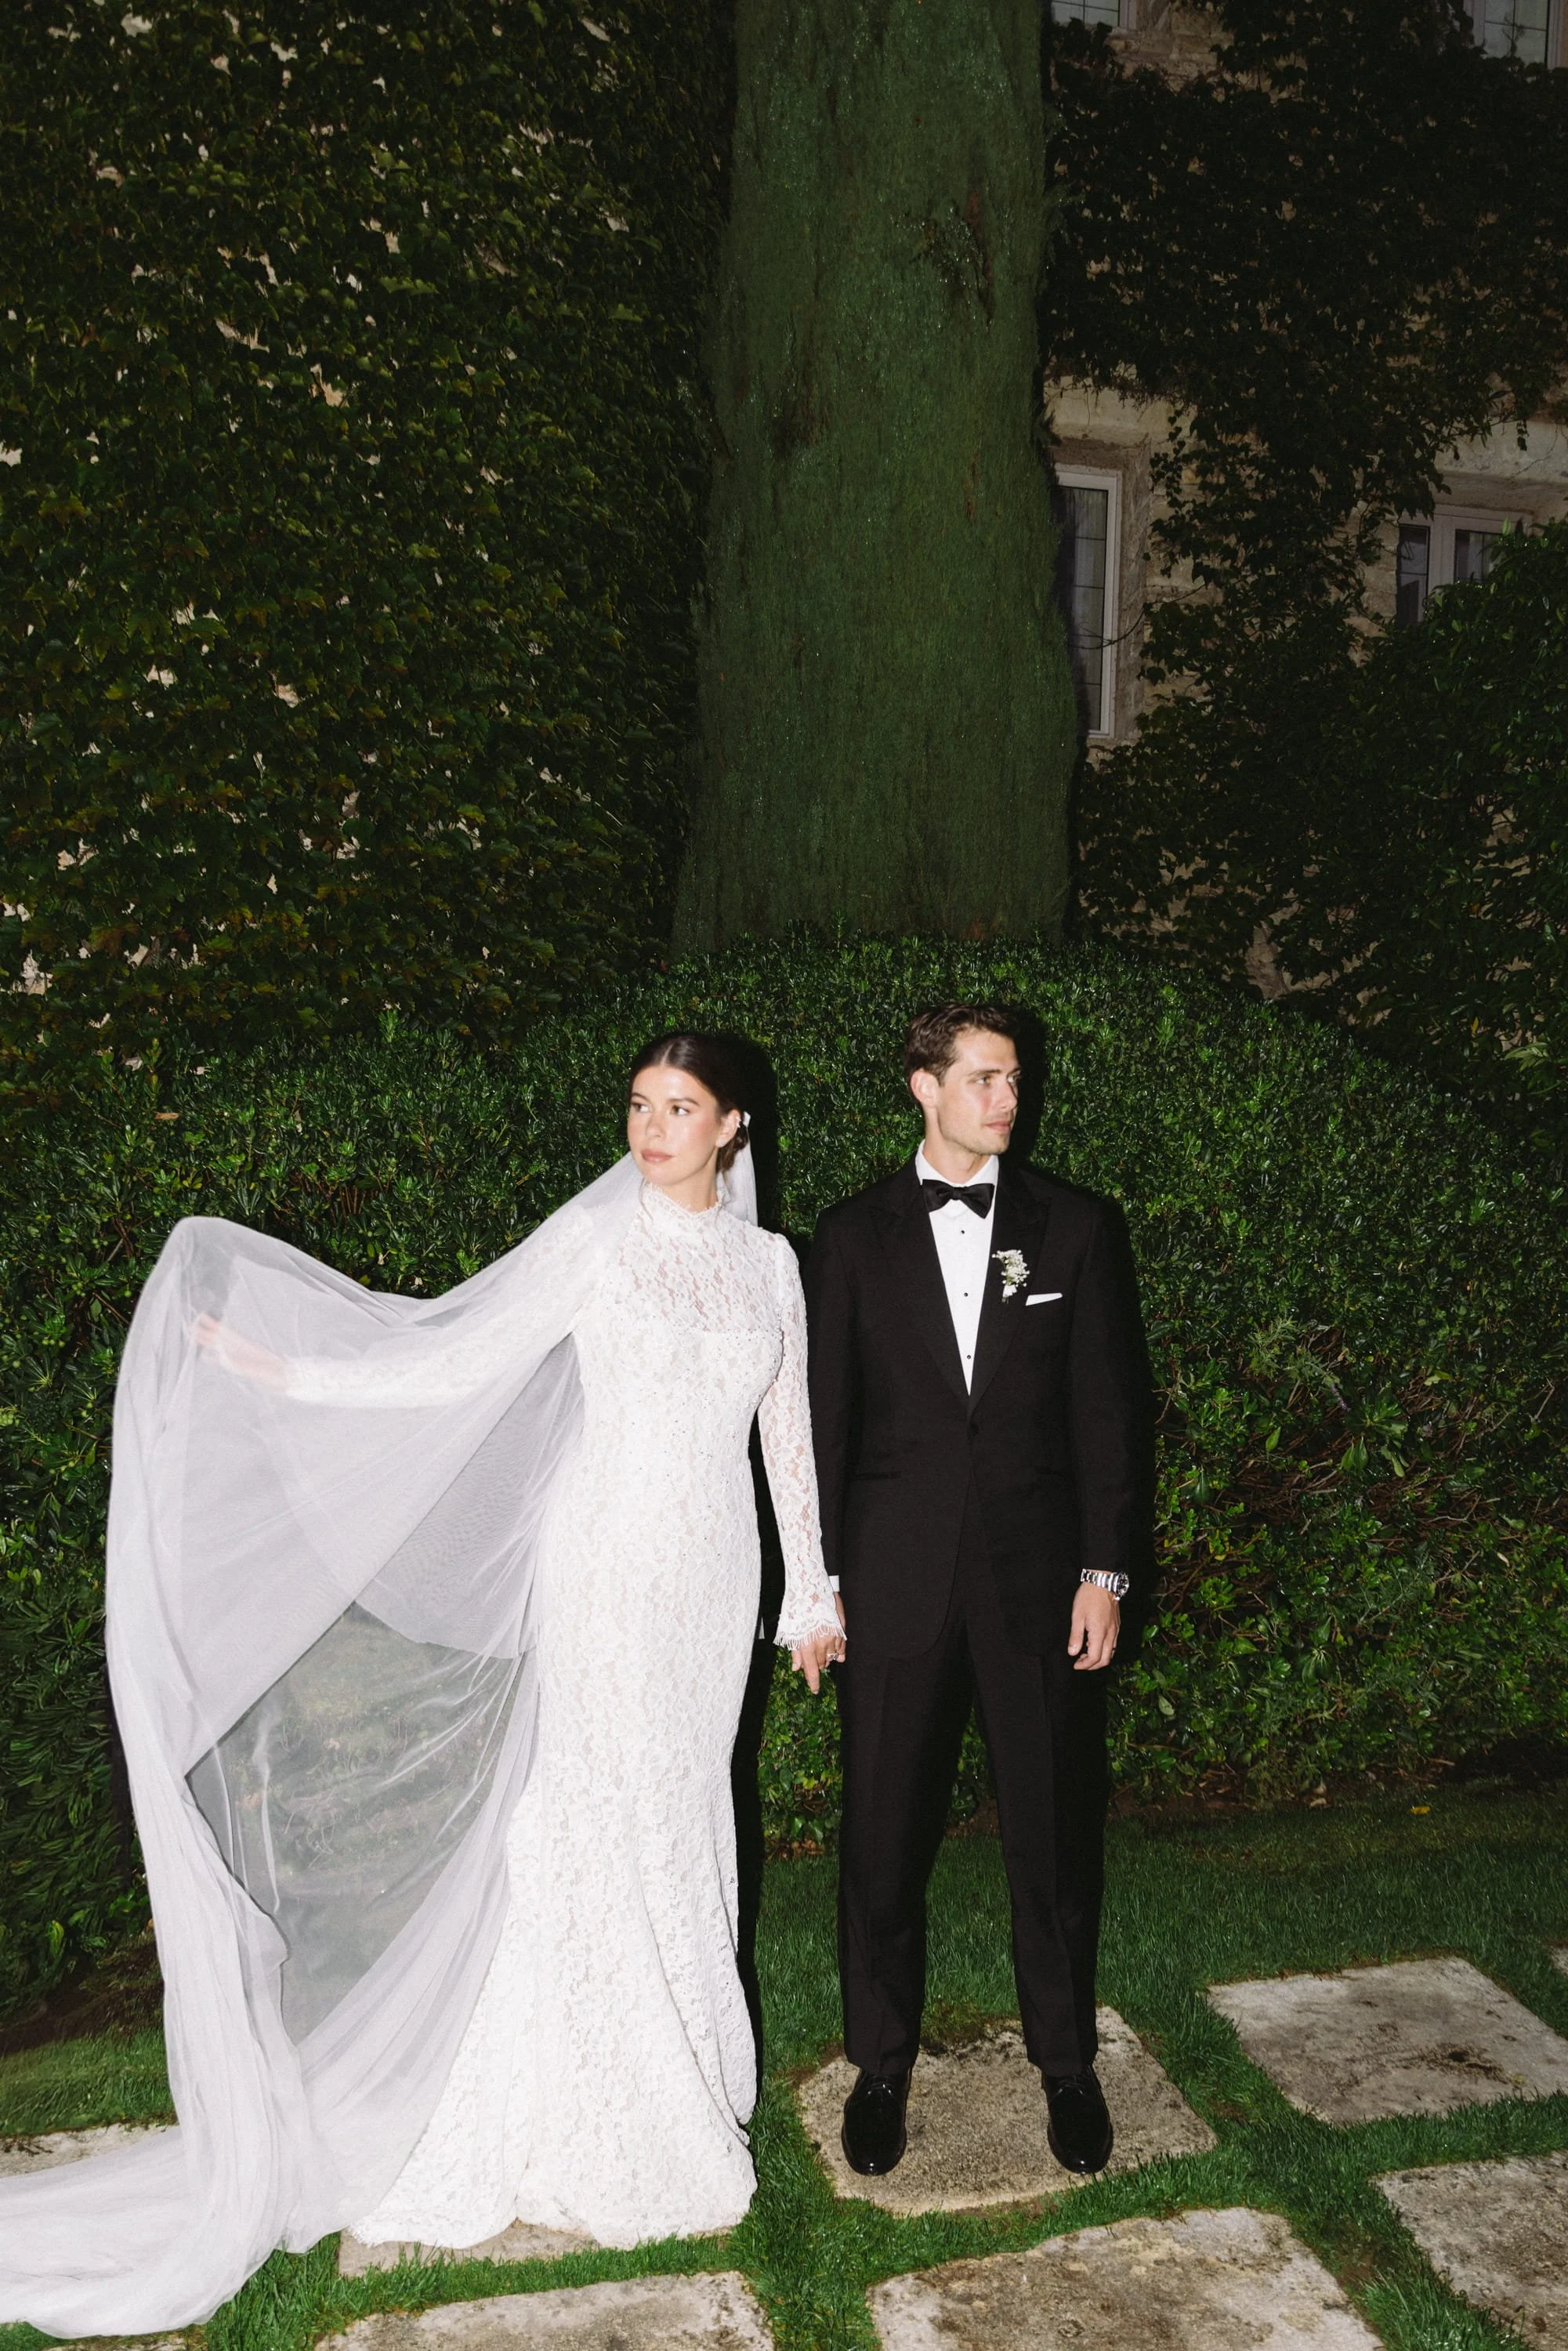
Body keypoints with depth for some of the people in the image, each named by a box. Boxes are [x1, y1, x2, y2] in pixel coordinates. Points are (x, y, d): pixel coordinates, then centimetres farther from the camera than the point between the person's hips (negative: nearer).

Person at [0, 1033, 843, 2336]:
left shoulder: (770, 1262, 5)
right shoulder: (590, 1241, -6)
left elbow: (788, 1434, 10)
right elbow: (459, 1361, -9)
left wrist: (814, 1591, 13)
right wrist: (283, 1370, -17)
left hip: (712, 1574, 3)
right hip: (607, 1564, -3)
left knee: (683, 1818, 12)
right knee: (598, 1817, 2)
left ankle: (676, 2070, 32)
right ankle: (607, 2117, 20)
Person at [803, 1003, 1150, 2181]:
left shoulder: (1074, 1226, 3)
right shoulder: (854, 1234, 2)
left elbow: (1107, 1409, 3)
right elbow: (825, 1414, 4)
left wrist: (1106, 1569, -2)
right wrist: (816, 1579, 1)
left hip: (1040, 1577, 0)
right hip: (897, 1580, 0)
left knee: (1057, 1828, 11)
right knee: (885, 1831, 10)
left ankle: (1067, 2059, 33)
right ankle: (883, 2062, 31)